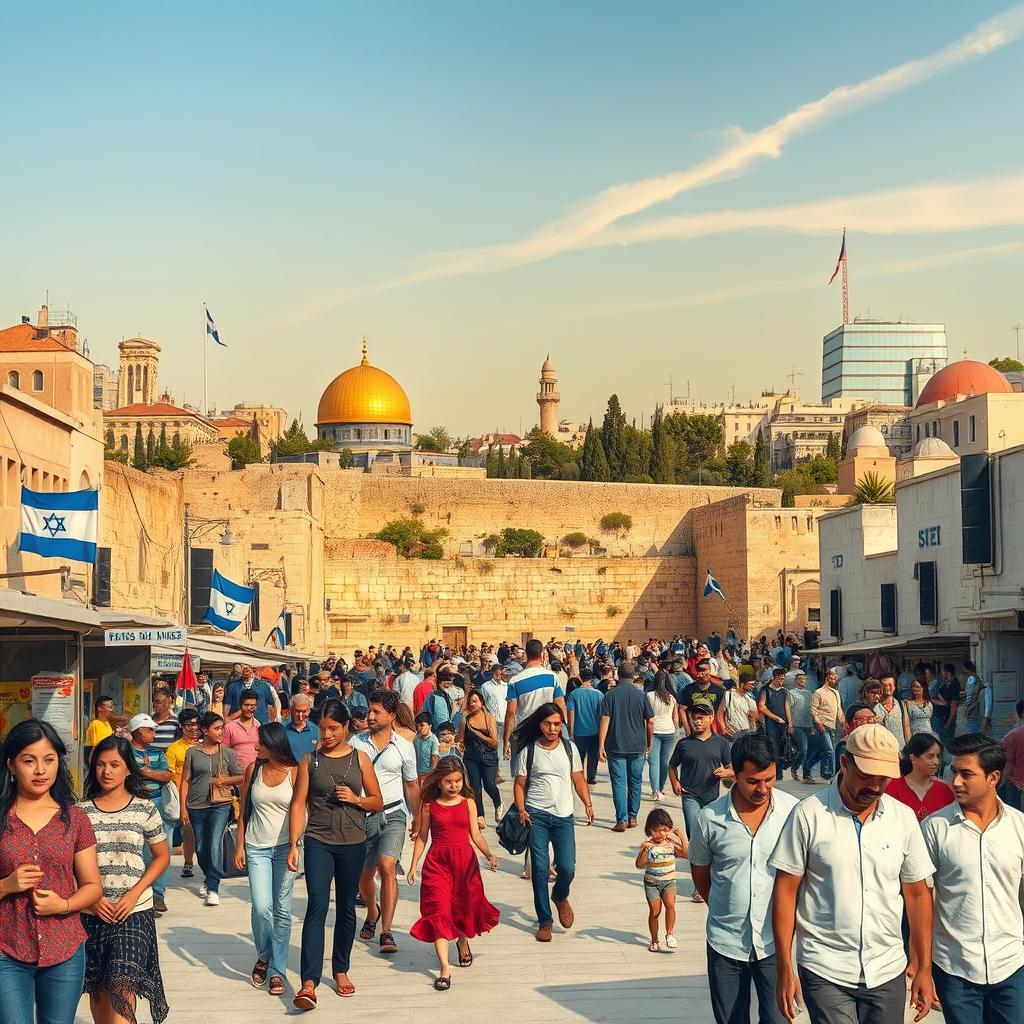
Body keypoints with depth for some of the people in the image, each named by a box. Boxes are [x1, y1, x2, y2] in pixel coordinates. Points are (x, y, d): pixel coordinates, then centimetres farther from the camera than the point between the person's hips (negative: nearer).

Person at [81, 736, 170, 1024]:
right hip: (91, 912, 2)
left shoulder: (145, 808, 0)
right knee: (98, 990, 9)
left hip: (134, 911, -2)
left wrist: (134, 894, -8)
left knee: (122, 984, -15)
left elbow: (162, 856, 6)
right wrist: (91, 898, -8)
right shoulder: (82, 812, 3)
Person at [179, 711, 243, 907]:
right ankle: (208, 879, 37)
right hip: (196, 806, 2)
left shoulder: (227, 753, 3)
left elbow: (240, 777, 10)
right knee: (200, 847, 13)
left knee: (214, 845, -13)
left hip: (220, 804, -2)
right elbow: (185, 780, 4)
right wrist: (183, 807, -1)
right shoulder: (193, 753, 2)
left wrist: (225, 780, -9)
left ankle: (213, 888, -11)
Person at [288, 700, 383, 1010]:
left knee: (346, 909, 11)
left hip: (353, 844, 2)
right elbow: (298, 804, 0)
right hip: (318, 842, -2)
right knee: (317, 907, -13)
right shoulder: (310, 761, 2)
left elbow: (377, 802, 9)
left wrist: (355, 798, -11)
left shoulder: (360, 759, 4)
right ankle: (309, 983, -18)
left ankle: (340, 970, 28)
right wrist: (293, 845, -7)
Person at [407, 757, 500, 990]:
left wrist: (489, 855, -14)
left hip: (465, 860, 1)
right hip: (438, 862, -1)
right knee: (439, 911, -11)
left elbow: (475, 835, 1)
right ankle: (444, 969, -13)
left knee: (466, 906, 12)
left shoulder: (467, 802, 2)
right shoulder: (429, 805, 1)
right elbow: (422, 837, 7)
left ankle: (463, 941, 47)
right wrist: (413, 866, 6)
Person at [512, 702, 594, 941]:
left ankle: (560, 897, 27)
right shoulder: (528, 751, 2)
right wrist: (521, 810, -9)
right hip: (536, 815, -1)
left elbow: (578, 779, 12)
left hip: (563, 816, 1)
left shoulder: (569, 748, 7)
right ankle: (544, 921, 10)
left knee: (567, 867, -8)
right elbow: (520, 784, 5)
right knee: (539, 868, -2)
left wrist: (588, 804, -2)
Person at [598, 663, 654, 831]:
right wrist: (649, 743, 15)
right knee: (635, 782, 14)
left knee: (619, 782, 0)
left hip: (616, 747, -2)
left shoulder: (610, 695, -3)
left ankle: (622, 820, -6)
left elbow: (605, 720, -9)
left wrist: (601, 745, -7)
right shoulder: (641, 695, 0)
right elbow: (650, 721, 2)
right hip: (637, 747, 2)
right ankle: (632, 817, 20)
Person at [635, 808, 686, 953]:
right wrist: (644, 851, -33)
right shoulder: (647, 845, -9)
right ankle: (654, 940, 18)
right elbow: (639, 864, -16)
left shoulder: (671, 844, -2)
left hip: (669, 881, 1)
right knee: (654, 911, 0)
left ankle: (670, 933, -7)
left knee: (670, 904, -22)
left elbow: (686, 854, -12)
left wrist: (681, 837, -14)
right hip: (651, 883, -1)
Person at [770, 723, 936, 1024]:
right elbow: (786, 889, -5)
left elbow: (917, 893, 8)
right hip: (825, 973, -3)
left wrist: (924, 967, 7)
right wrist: (784, 969, -6)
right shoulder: (809, 815, -8)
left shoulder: (903, 818, 2)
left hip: (888, 971, 3)